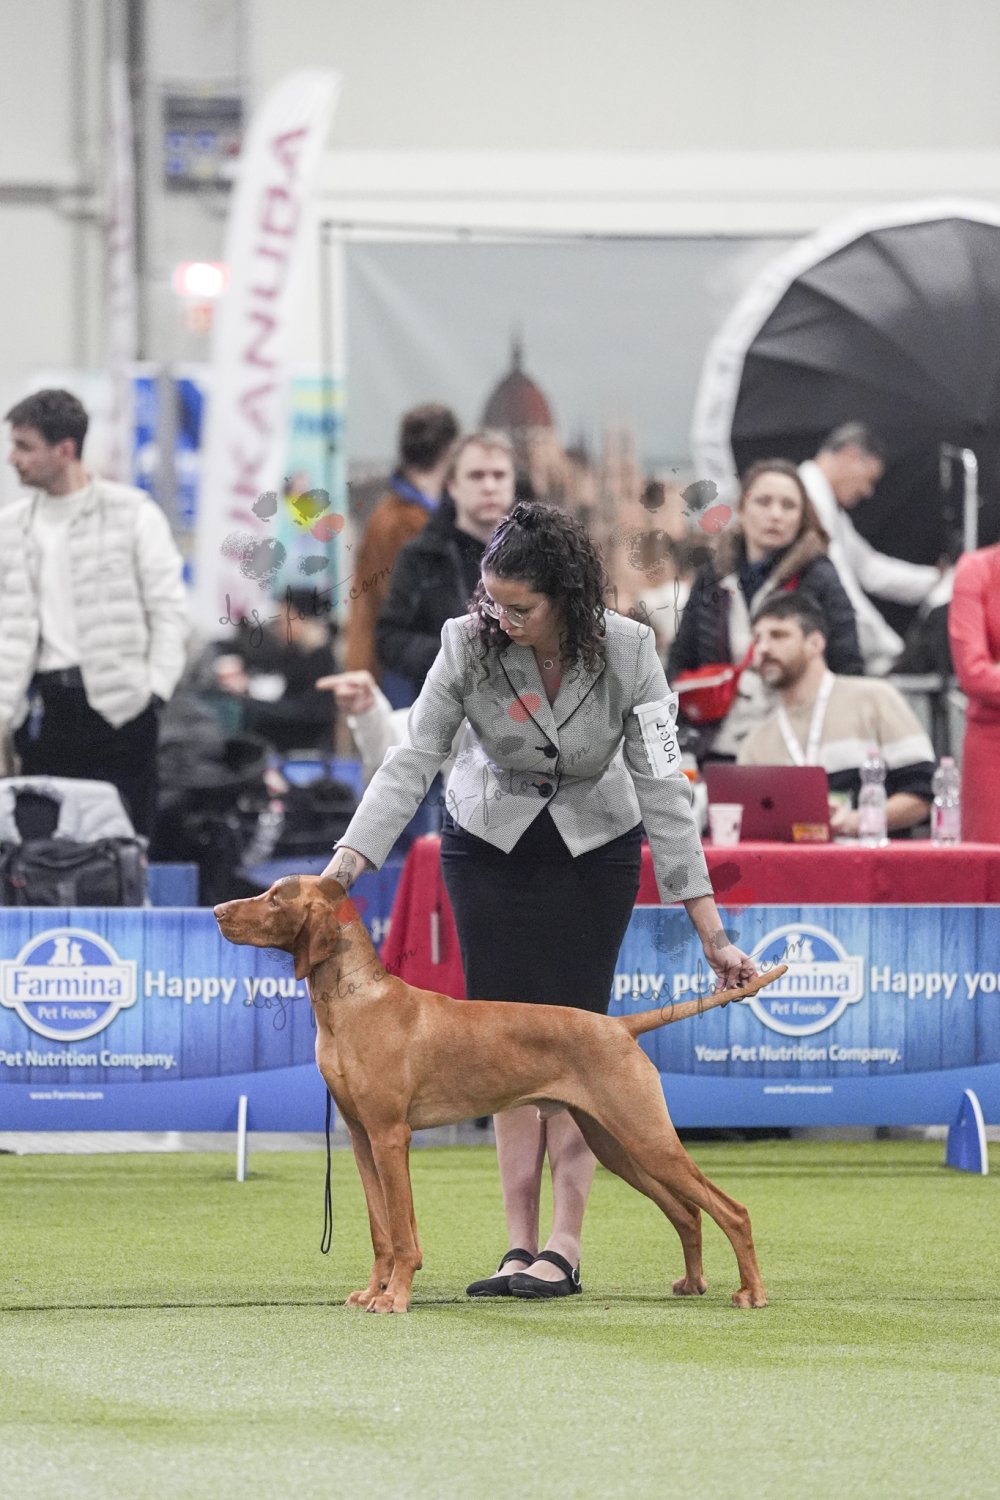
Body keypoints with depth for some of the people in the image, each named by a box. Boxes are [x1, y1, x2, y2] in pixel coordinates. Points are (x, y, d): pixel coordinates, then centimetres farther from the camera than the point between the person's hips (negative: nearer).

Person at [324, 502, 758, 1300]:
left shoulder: (627, 652, -23)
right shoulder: (469, 644, -22)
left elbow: (662, 785, -21)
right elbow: (412, 761, -18)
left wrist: (709, 924, -23)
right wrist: (348, 860, -30)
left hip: (596, 850, -1)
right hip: (490, 845, 1)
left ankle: (565, 1248, -9)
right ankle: (521, 1247, -3)